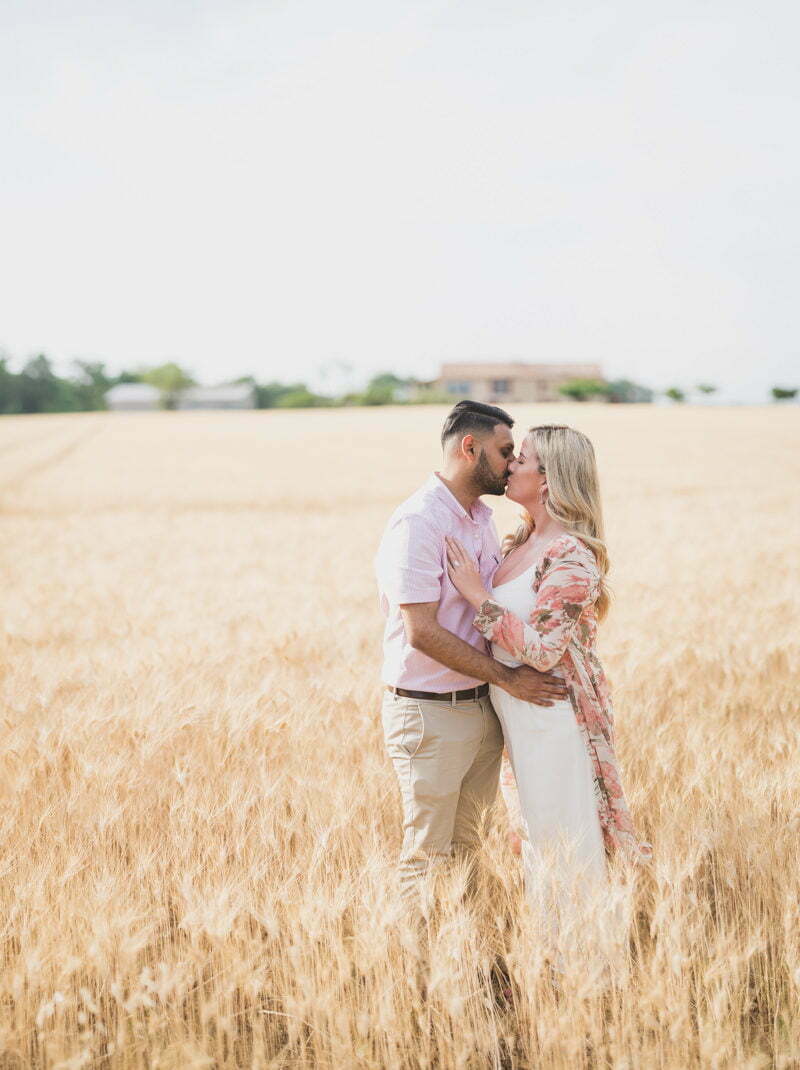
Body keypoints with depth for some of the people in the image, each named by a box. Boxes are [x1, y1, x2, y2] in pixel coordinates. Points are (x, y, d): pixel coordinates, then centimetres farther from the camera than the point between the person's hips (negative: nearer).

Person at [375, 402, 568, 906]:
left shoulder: (483, 518, 11)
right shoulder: (417, 523, -18)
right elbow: (423, 632, -22)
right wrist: (507, 677, -18)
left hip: (483, 708, 8)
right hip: (430, 713, -8)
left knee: (467, 846, 16)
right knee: (429, 854, 2)